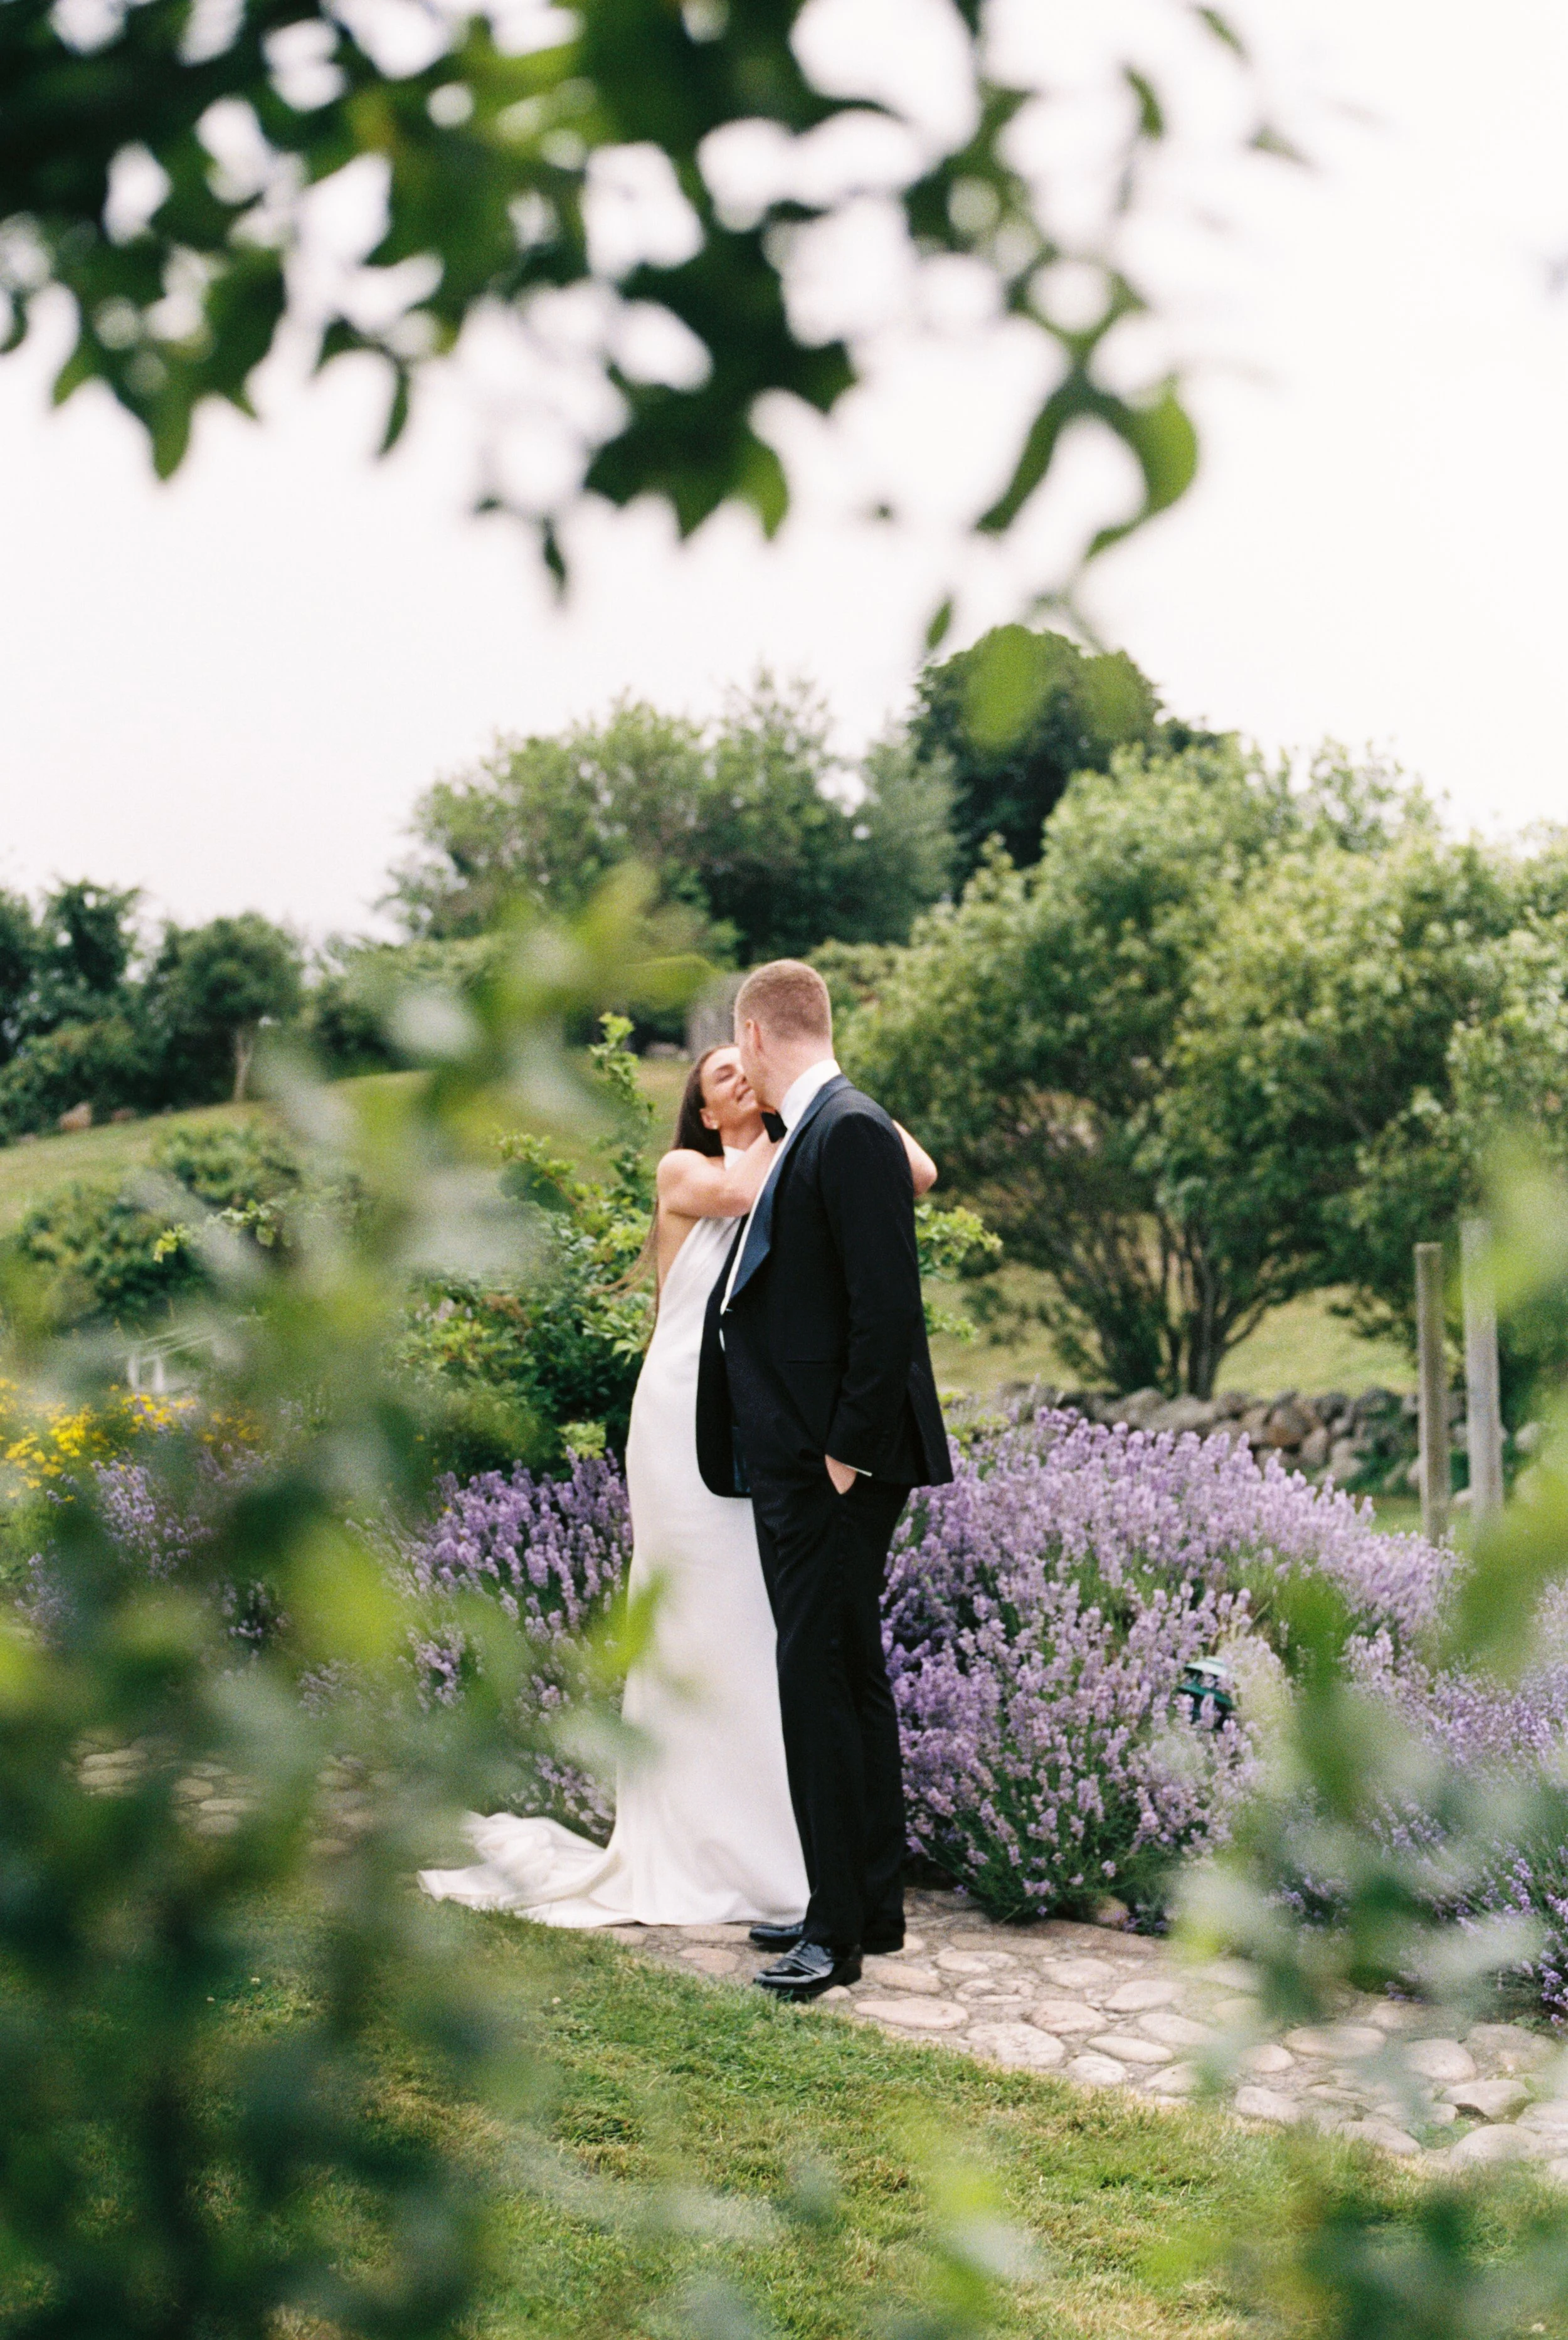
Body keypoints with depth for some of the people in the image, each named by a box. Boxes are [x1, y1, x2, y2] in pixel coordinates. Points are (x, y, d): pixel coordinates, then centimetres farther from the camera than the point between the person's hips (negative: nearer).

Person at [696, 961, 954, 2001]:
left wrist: (850, 1450, -19)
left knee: (822, 1682, -5)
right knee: (845, 1681, 15)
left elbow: (888, 1305, -20)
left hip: (834, 1467, -10)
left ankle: (844, 1927, 6)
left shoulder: (852, 1131, -14)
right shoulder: (808, 1137, 16)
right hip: (793, 1460, 10)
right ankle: (867, 1908, 26)